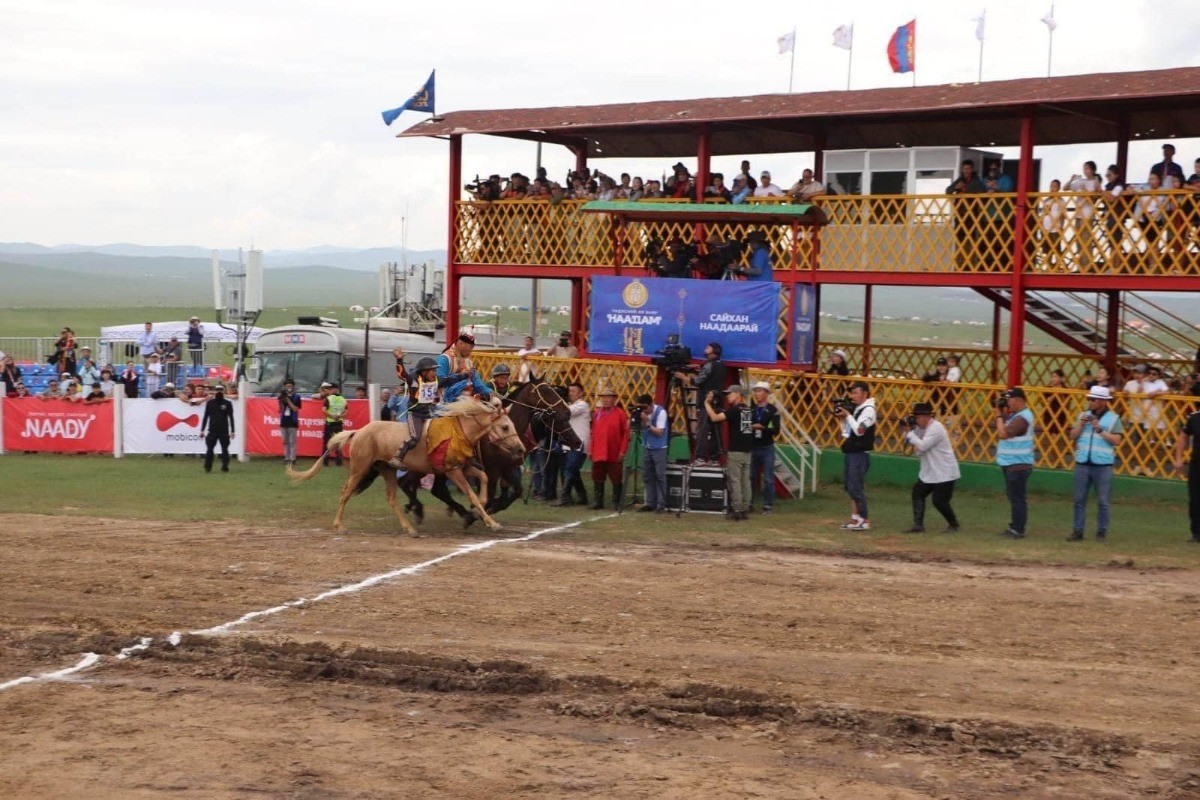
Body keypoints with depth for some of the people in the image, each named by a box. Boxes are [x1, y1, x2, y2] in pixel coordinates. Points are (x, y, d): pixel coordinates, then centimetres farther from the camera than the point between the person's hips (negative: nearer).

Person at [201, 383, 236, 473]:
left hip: (224, 431, -1)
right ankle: (207, 467, 1)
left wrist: (232, 431, 1)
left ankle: (225, 466, 4)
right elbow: (206, 417, 11)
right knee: (209, 449, -4)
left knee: (225, 449, -1)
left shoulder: (228, 404, 6)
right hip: (212, 431, 1)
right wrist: (202, 430, 6)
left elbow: (231, 418, 7)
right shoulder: (210, 403, 9)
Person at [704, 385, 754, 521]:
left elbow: (715, 417, -19)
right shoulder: (748, 410, 11)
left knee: (735, 481, -5)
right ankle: (745, 510, 8)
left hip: (735, 451, -7)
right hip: (747, 450, 7)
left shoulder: (735, 410, -12)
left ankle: (736, 510, -7)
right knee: (745, 481, 7)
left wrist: (707, 403, -6)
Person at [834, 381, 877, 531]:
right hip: (850, 452, 9)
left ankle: (865, 520, -2)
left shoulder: (868, 410, -11)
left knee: (855, 487, -9)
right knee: (849, 486, 11)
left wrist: (847, 415, -15)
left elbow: (859, 430, -23)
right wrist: (842, 418, 4)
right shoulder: (854, 409, 14)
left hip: (860, 454, -9)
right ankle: (855, 518, 18)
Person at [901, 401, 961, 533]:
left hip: (944, 473, -9)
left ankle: (953, 524, 14)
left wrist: (910, 433, -17)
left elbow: (922, 446, -26)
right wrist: (908, 429, -3)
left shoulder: (936, 428, -20)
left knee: (939, 501, -8)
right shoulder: (921, 427, 8)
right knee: (917, 493, 2)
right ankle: (918, 525, 4)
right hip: (929, 472, 9)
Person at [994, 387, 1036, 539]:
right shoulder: (1015, 415, 12)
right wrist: (1001, 412, 4)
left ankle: (1018, 530, -4)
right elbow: (1003, 429, 16)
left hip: (1018, 465, -11)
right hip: (1011, 463, 11)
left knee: (1017, 498, -7)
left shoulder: (1022, 418, -20)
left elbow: (1003, 434, -24)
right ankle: (1014, 526, 25)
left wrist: (999, 415, -12)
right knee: (1013, 497, 17)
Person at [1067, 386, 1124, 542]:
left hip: (1103, 465, -4)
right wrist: (1081, 424, -6)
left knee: (1103, 501, 0)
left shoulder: (1113, 418, 1)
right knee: (1079, 499, 5)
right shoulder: (1084, 416, 12)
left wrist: (1100, 430, -13)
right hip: (1082, 463, 4)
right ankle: (1077, 531, 10)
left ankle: (1101, 532, 8)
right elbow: (1072, 436, 9)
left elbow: (1116, 440, -8)